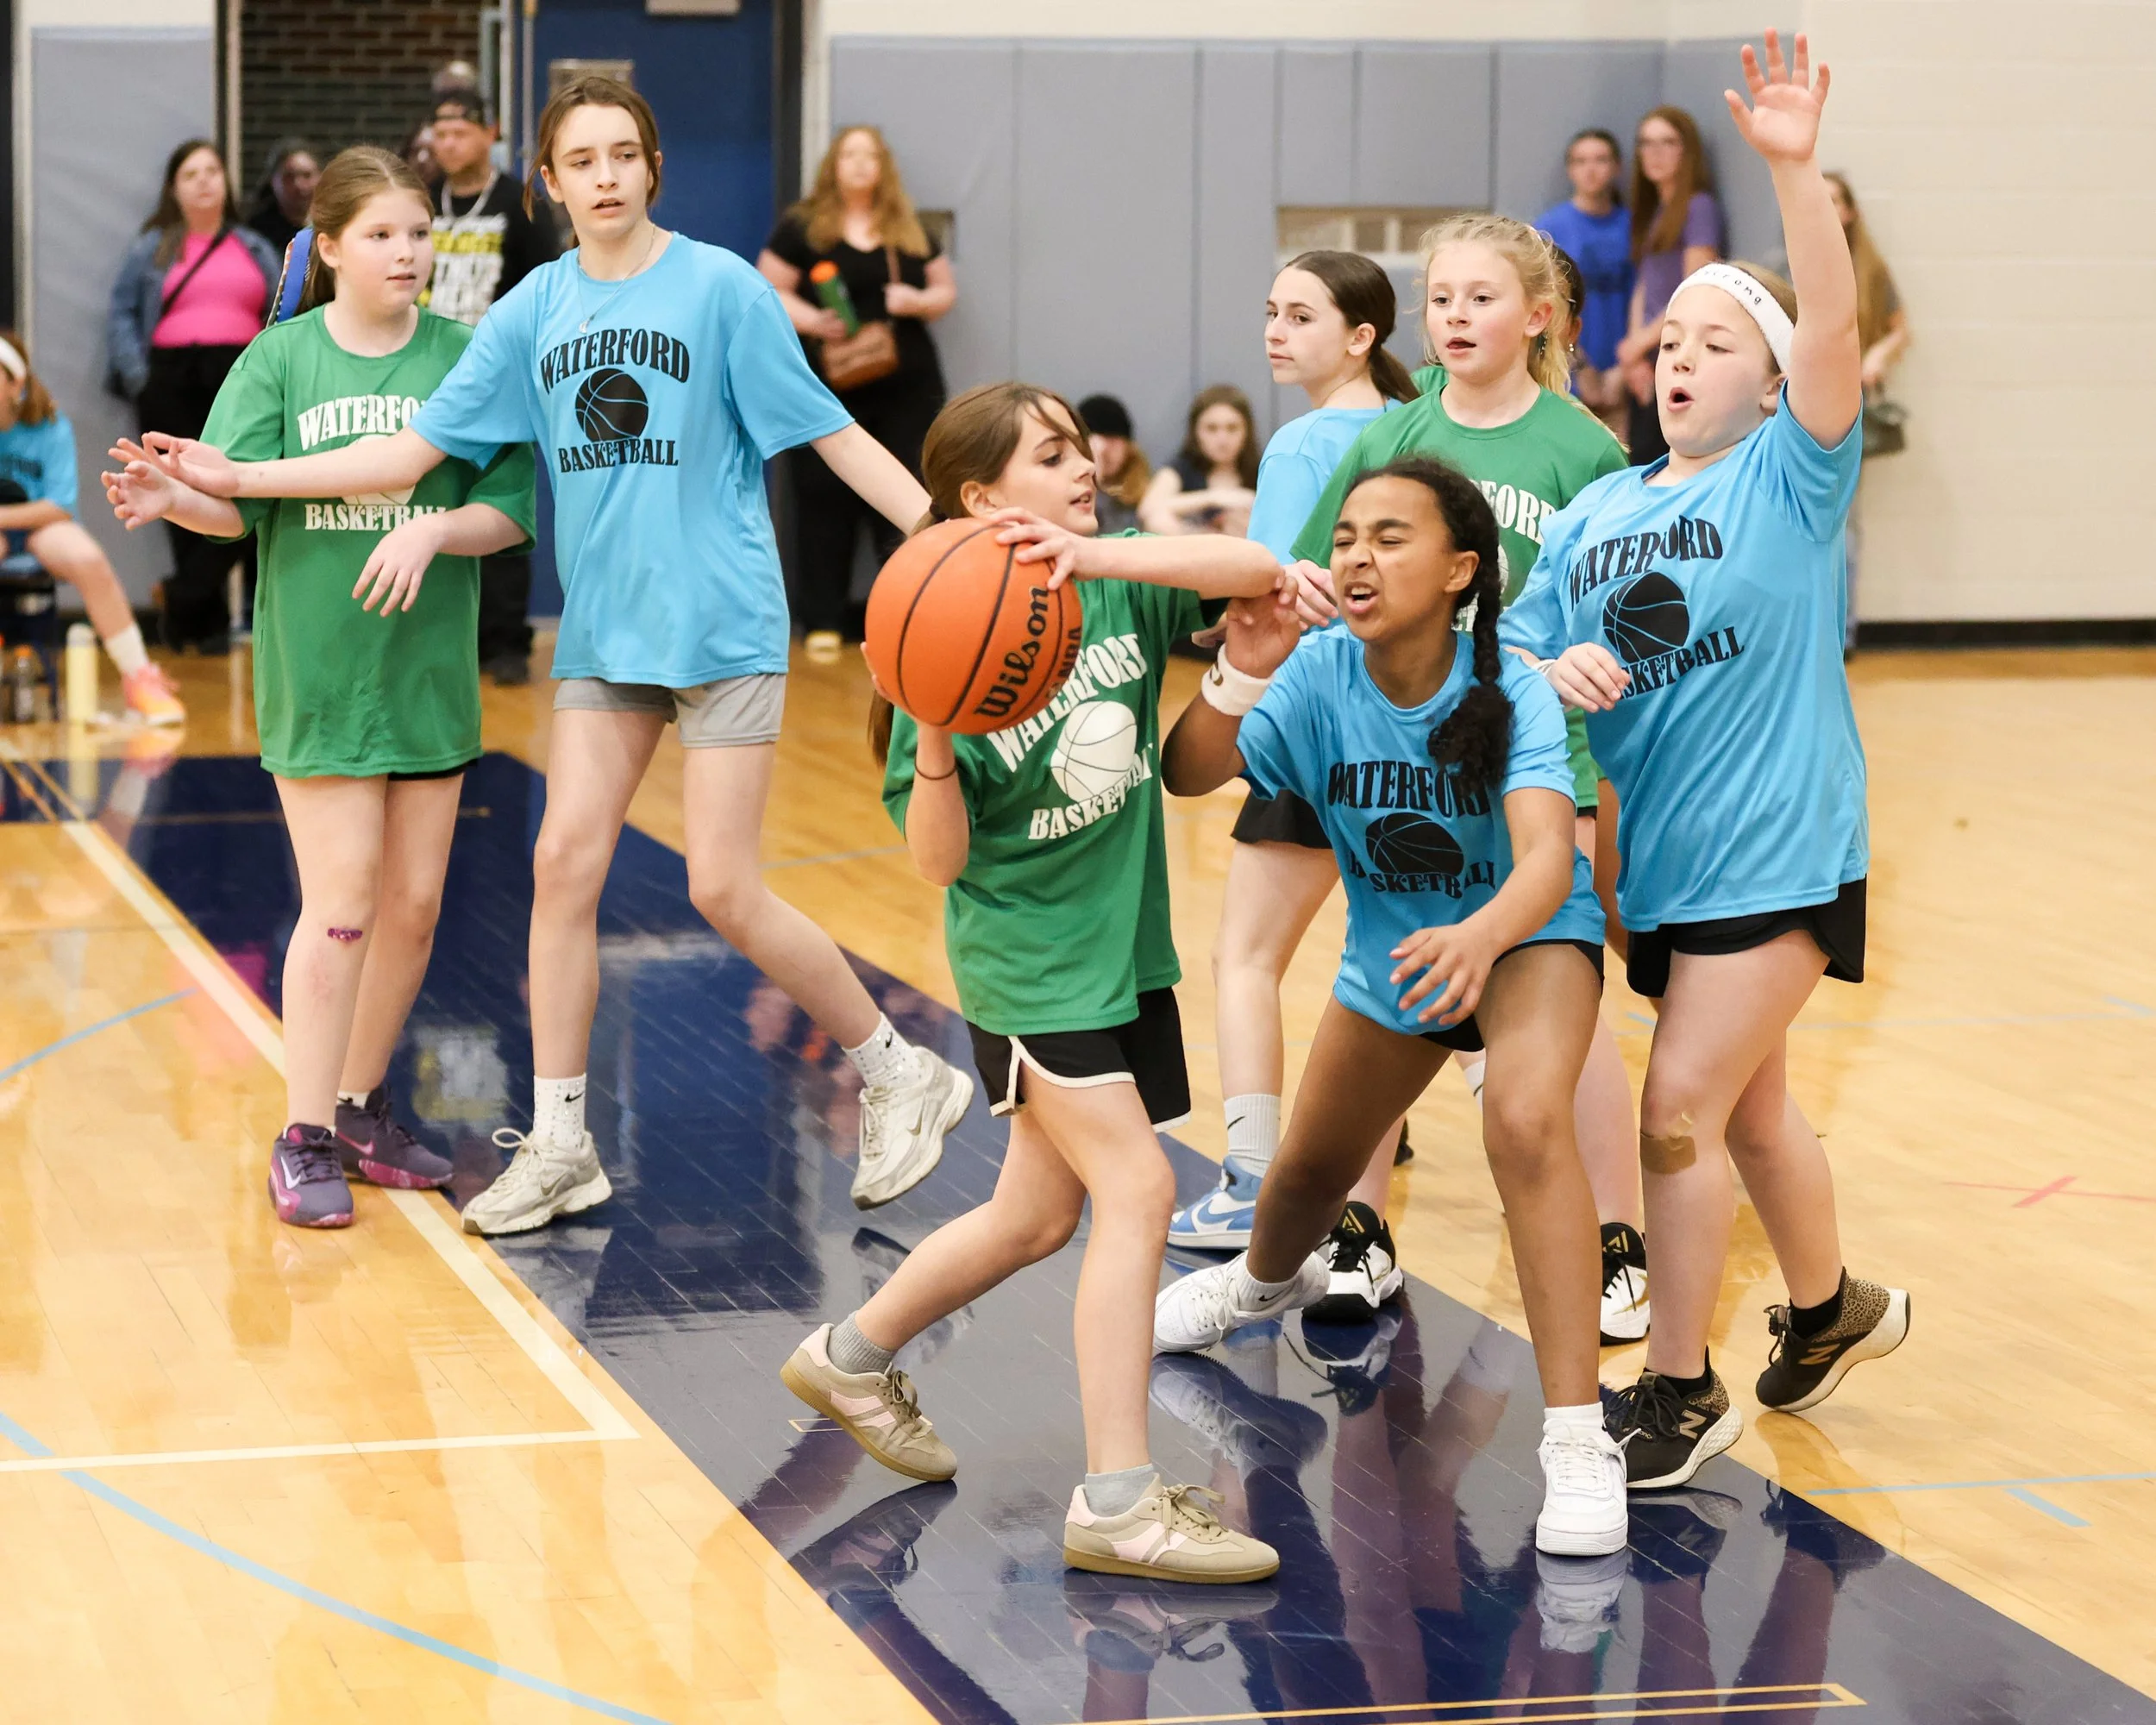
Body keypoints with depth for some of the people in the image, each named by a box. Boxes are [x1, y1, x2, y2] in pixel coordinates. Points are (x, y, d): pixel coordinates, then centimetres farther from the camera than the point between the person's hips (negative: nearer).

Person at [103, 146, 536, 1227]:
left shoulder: (467, 357, 1)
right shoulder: (282, 358, -2)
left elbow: (511, 509, -1)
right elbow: (237, 500, -8)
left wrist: (430, 530, -19)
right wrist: (173, 497, -28)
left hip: (429, 670, 3)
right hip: (317, 676, -3)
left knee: (414, 905, 8)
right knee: (340, 905, -6)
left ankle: (362, 1107, 26)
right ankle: (307, 1140, 4)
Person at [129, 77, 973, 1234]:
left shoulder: (721, 288, -6)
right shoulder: (534, 311, 5)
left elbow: (829, 432, -5)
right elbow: (412, 450, 5)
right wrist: (238, 478, 0)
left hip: (722, 626, -4)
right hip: (602, 632, 5)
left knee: (724, 892, -8)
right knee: (564, 863, -2)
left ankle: (900, 1075, 11)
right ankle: (559, 1147, 9)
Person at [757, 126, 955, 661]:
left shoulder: (912, 233, 14)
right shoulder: (802, 227, 3)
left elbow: (945, 289, 18)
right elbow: (768, 291, 1)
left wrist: (921, 301, -4)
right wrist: (813, 320, -16)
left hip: (906, 390, 3)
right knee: (825, 499, -3)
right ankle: (824, 622, 4)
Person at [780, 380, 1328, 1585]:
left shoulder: (1119, 588, -1)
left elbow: (1257, 569, -19)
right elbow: (939, 859, -14)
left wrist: (1096, 555, -31)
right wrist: (934, 735, -32)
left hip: (1126, 949, 6)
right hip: (1026, 959, -6)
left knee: (1037, 1217, 16)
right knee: (1138, 1189, -16)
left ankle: (853, 1359, 39)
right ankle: (1119, 1503, -13)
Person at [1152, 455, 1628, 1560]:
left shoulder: (1510, 697, -32)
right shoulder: (1323, 674, -22)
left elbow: (1548, 856, -46)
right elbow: (1189, 775, -28)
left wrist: (1480, 935, -67)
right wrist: (1239, 679, -46)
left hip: (1526, 935, -5)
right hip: (1392, 949, 5)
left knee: (1525, 1124, -34)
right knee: (1313, 1167, 20)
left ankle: (1577, 1442, -31)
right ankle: (1269, 1281, 60)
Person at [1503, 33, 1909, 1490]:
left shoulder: (1793, 480, -6)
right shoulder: (1600, 511, 9)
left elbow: (1833, 330, -23)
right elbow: (1513, 649, 7)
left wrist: (1797, 170, -35)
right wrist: (1552, 671, -17)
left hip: (1776, 851, -6)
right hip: (1660, 854, 6)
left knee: (1684, 1101, -11)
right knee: (1749, 1104, 19)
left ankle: (1681, 1390, 2)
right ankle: (1834, 1308, 41)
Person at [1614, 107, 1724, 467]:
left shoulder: (1699, 207, -6)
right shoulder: (1653, 211, 19)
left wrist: (1641, 342, -4)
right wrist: (1635, 355, 1)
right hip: (1646, 363, 8)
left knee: (1649, 463, -13)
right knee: (1636, 467, 4)